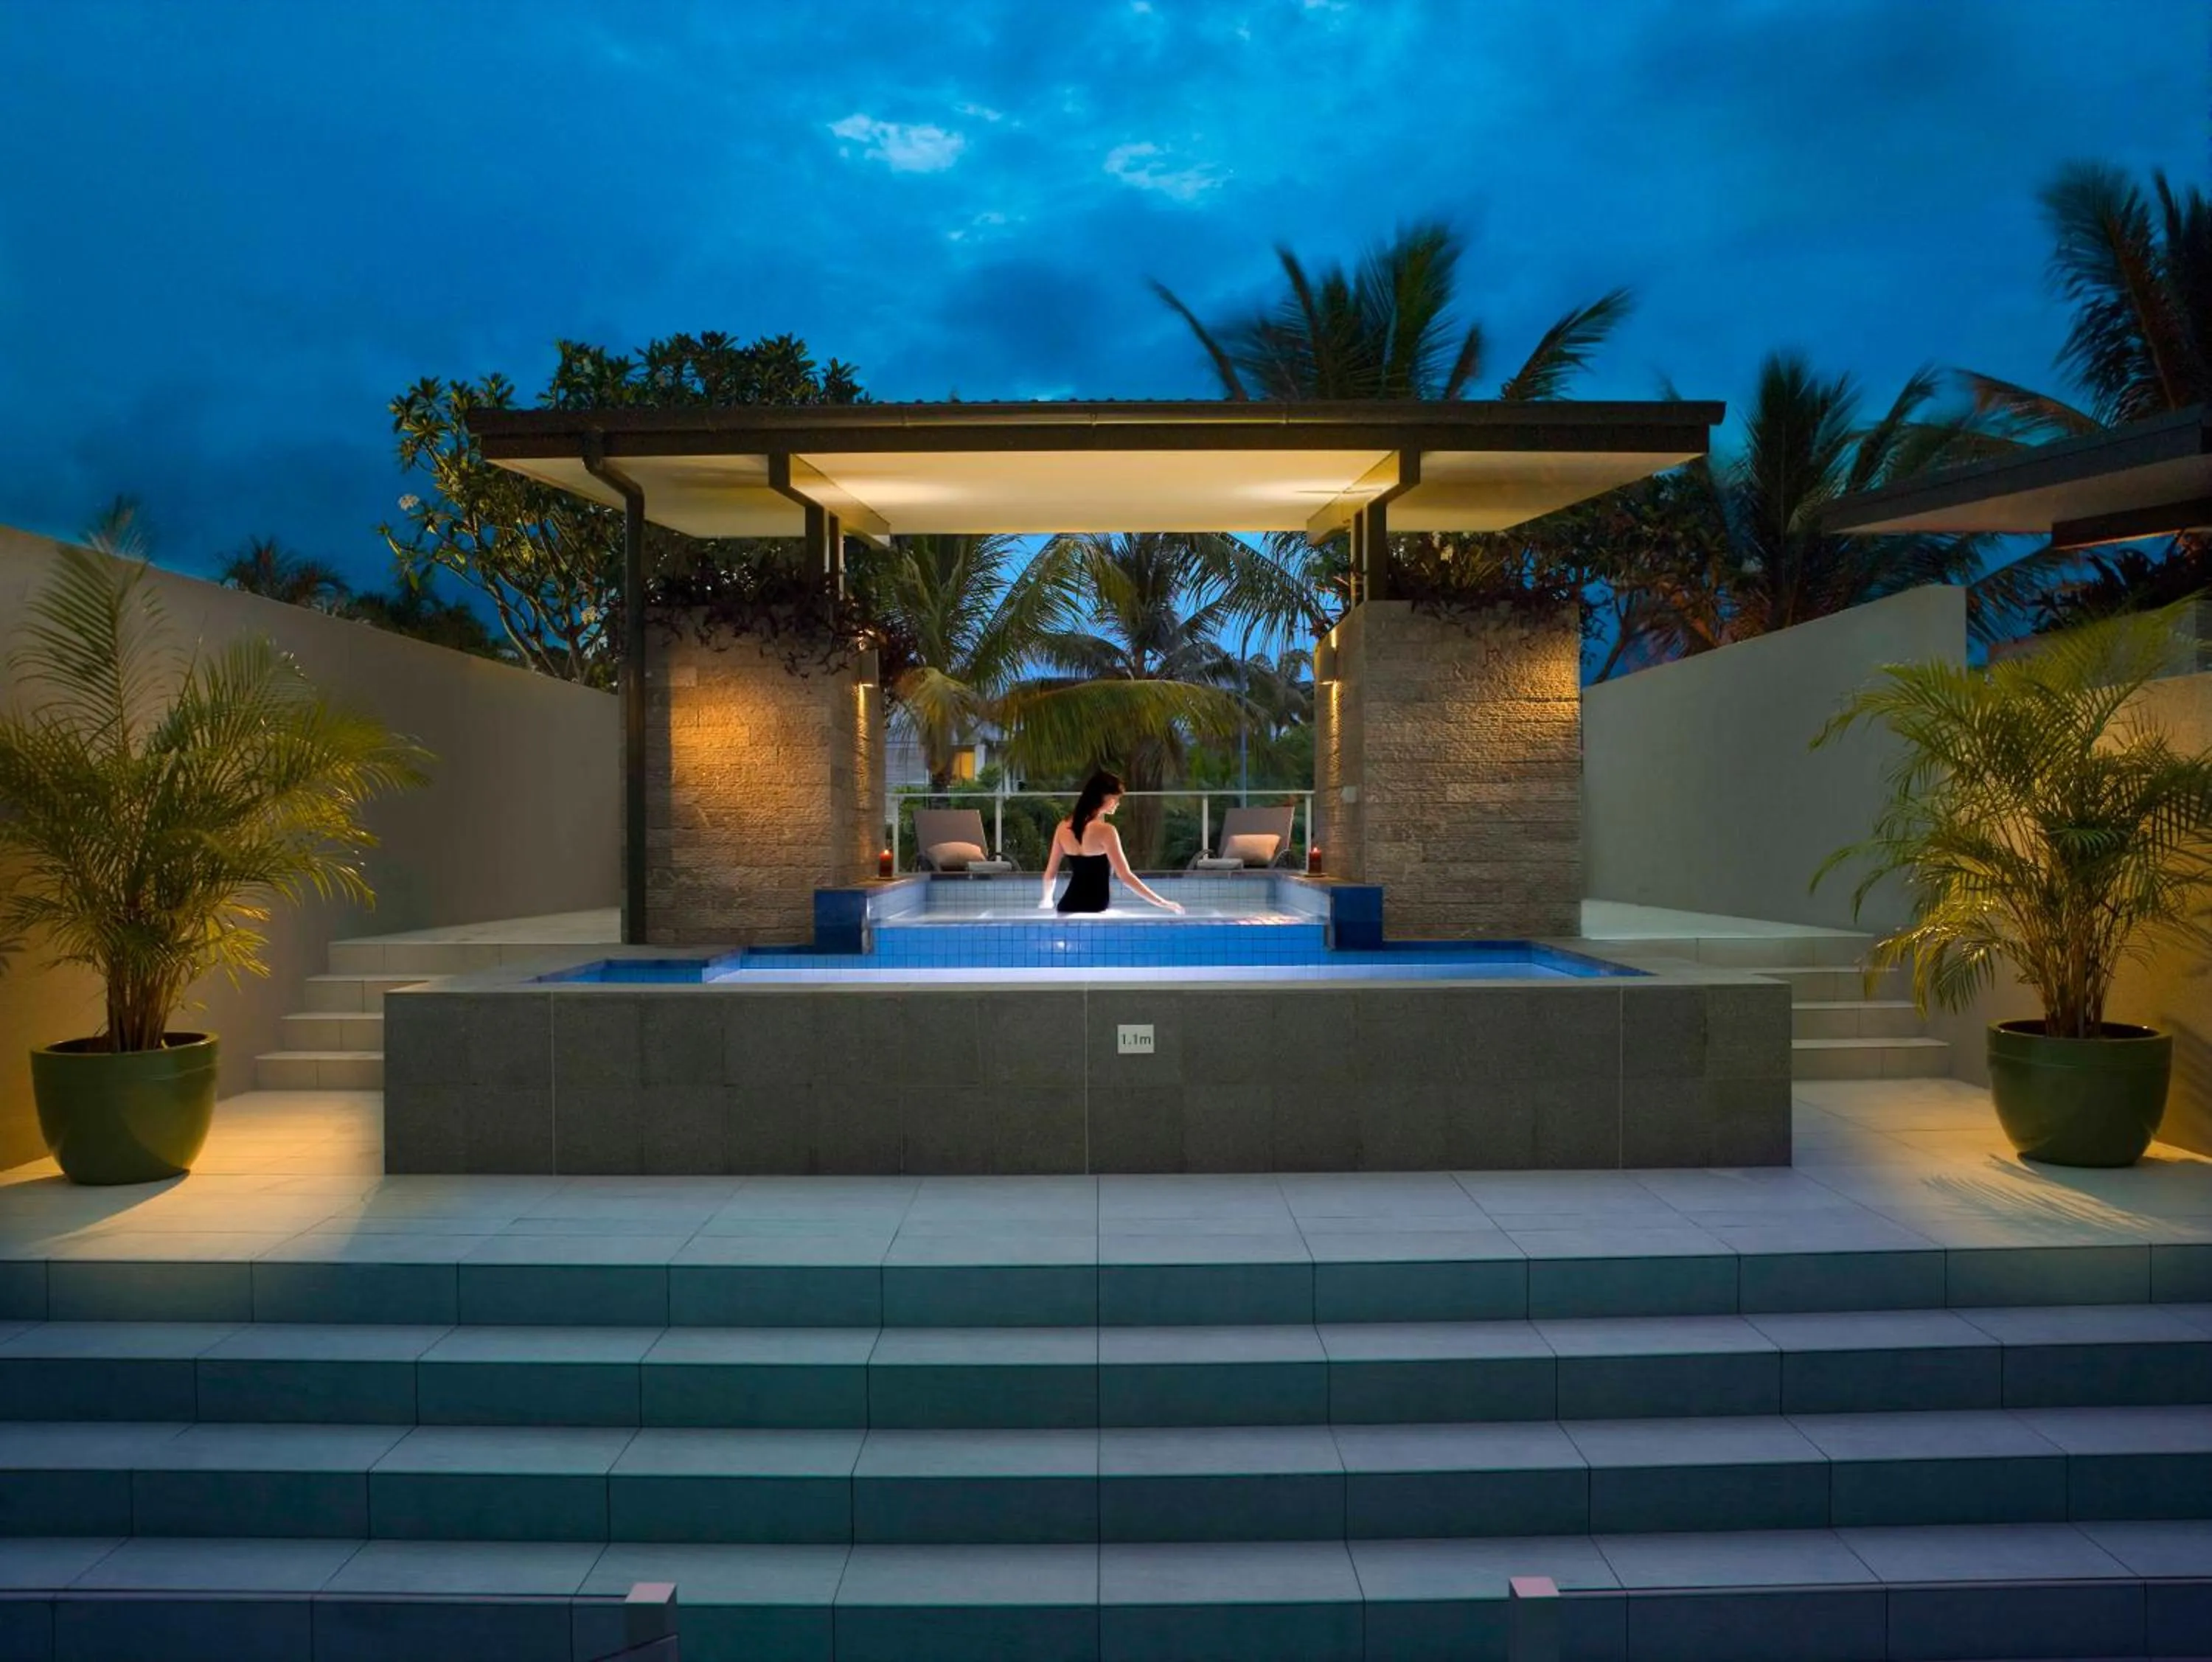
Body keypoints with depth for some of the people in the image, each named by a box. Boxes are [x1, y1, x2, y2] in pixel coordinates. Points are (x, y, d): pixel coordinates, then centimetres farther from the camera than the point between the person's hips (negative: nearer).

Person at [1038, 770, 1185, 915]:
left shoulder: (1063, 827, 5)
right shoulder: (1105, 830, -15)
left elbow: (1050, 874, 12)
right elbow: (1125, 876, -17)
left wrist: (1047, 899, 31)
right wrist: (1161, 902, -14)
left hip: (1069, 906, 7)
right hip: (1094, 909, -7)